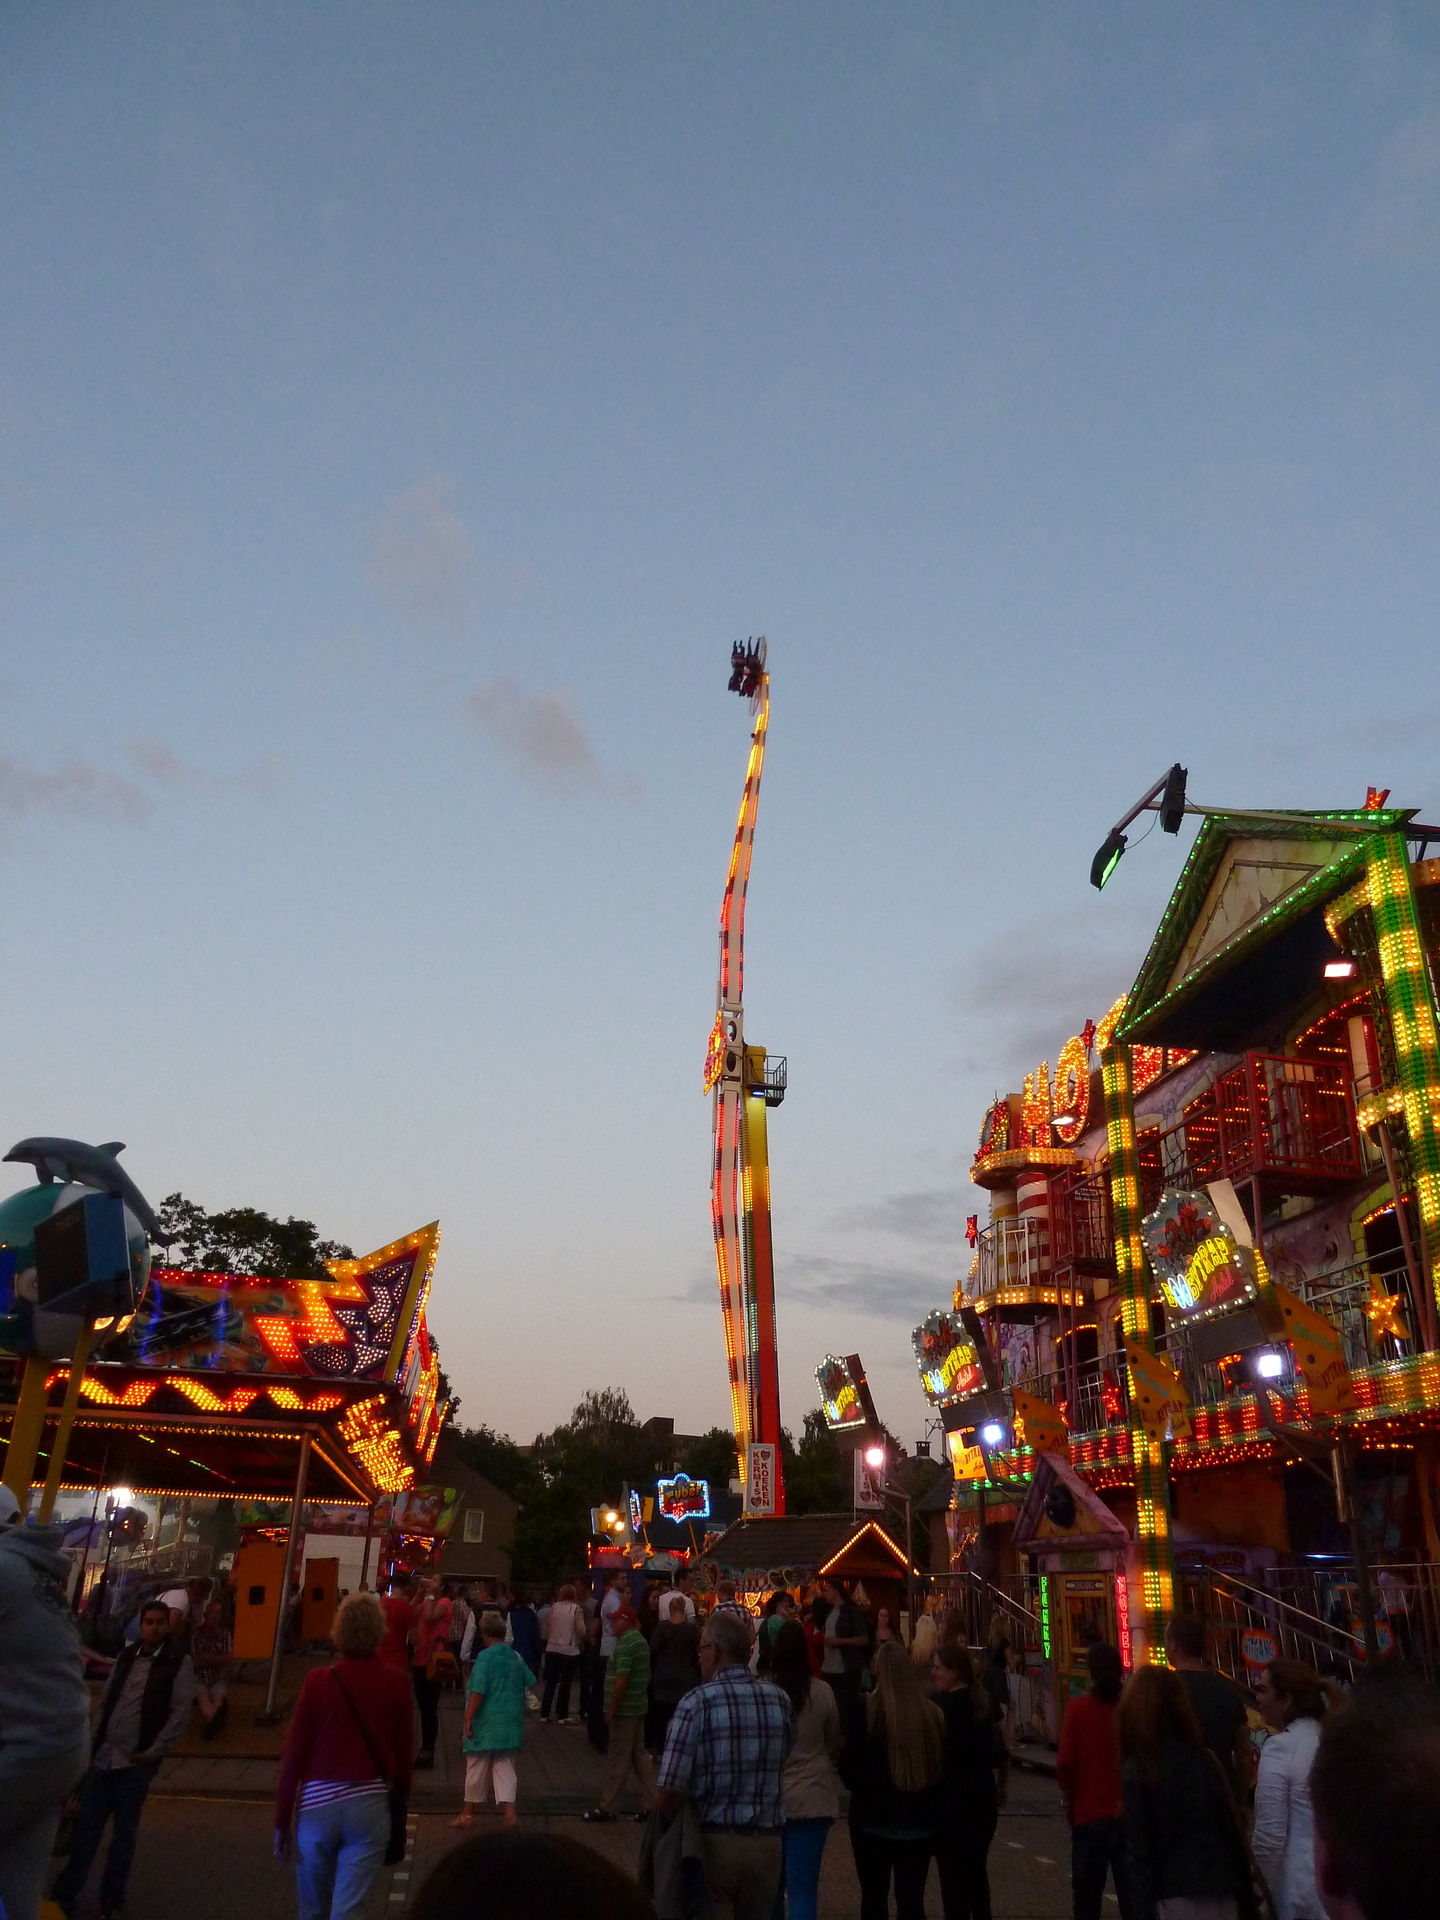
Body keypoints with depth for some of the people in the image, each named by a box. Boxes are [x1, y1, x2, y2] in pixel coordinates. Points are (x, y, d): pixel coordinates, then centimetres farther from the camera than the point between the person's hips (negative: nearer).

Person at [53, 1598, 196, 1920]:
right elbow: (106, 1702, 14)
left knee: (124, 1832, 6)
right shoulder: (125, 1656, 9)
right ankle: (64, 1893, 21)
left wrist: (152, 1753, -11)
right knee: (85, 1825, 7)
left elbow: (179, 1713, -9)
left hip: (136, 1762, -4)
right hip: (103, 1756, 4)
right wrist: (95, 1741, 6)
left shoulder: (178, 1662, -6)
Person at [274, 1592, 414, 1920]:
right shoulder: (396, 1681, -3)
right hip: (369, 1803, 0)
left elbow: (293, 1755, -4)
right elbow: (405, 1750, 1)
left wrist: (281, 1821, 4)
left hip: (316, 1804, 0)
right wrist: (401, 1798, 15)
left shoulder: (317, 1680, -7)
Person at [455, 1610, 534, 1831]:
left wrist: (469, 1719, -15)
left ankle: (468, 1812, 22)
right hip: (511, 1723, 5)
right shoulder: (516, 1657, 6)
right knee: (505, 1767, 8)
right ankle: (508, 1810, -6)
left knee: (477, 1767, 10)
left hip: (486, 1722, -5)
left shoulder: (485, 1657, -13)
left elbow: (478, 1691, -19)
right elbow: (530, 1683, 16)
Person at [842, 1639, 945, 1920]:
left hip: (874, 1820, -2)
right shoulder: (933, 1713, -5)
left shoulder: (865, 1710, -15)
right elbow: (942, 1768, 4)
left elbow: (849, 1765, -10)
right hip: (920, 1822, 3)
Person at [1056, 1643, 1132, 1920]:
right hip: (1131, 1814, 2)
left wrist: (1069, 1798, 6)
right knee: (1132, 1895, 14)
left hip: (1090, 1814, -2)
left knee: (1088, 1896, 12)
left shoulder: (1078, 1708, -13)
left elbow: (1065, 1762, -12)